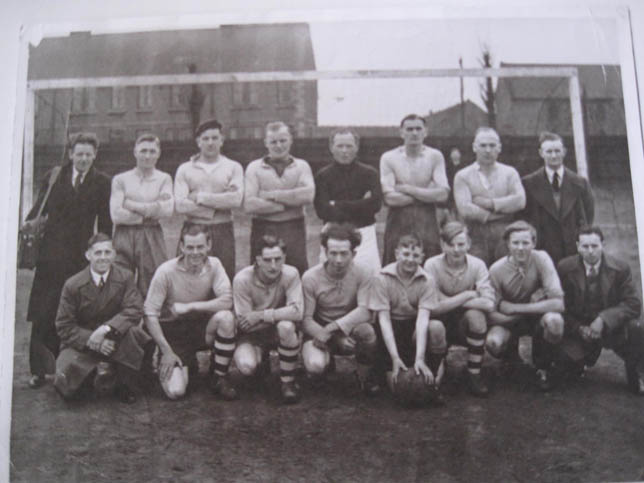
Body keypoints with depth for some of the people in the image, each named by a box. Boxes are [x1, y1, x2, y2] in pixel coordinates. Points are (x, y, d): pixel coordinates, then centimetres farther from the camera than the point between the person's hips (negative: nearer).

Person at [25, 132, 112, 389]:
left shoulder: (102, 183, 4)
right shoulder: (53, 177, 8)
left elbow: (105, 223, 2)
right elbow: (38, 210, 10)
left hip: (82, 256, -1)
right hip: (51, 254, 1)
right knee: (43, 315, 1)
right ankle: (39, 369, 9)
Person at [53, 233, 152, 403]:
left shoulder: (125, 278, -6)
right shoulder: (72, 285, -7)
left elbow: (135, 309, -18)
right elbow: (64, 326, -7)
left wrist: (106, 328, -32)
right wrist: (91, 340, -23)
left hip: (115, 339, 0)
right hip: (82, 343, 0)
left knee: (132, 331, -34)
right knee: (66, 387, -23)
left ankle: (126, 385, -10)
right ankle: (97, 369, 12)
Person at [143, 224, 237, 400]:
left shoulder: (213, 265, -9)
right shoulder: (166, 271, -17)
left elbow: (227, 301, -20)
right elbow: (150, 314, -15)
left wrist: (189, 307, -23)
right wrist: (167, 352, -17)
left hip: (202, 326, 2)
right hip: (173, 331, -2)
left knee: (225, 318, -32)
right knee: (175, 391, -20)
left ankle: (219, 377, -10)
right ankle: (187, 363, 18)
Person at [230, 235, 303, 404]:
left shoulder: (290, 274, -18)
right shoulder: (242, 279, -19)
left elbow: (297, 312, -30)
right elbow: (244, 324, -17)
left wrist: (261, 315, -28)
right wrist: (279, 315, -19)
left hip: (279, 333, 0)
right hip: (252, 335, 0)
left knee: (286, 326, -36)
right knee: (246, 365, -29)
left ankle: (288, 381, -14)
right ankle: (262, 359, 13)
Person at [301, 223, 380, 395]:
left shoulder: (363, 273, -14)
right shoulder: (310, 277, -14)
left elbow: (365, 311, -23)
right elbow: (306, 319, -13)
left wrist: (332, 327, -33)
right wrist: (337, 338, -28)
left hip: (351, 331, 0)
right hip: (319, 331, 0)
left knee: (366, 330, -34)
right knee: (315, 366, -30)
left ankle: (366, 375, -4)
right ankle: (327, 360, 12)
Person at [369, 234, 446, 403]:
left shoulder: (426, 281, -11)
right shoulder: (382, 278, -13)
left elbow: (423, 318, -20)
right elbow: (383, 318, -18)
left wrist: (420, 358, -32)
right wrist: (395, 358, -27)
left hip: (415, 325, 2)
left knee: (436, 327, -34)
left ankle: (434, 382, -15)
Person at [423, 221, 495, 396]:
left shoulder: (477, 265, -10)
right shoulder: (432, 265, -14)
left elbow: (489, 303, -24)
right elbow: (433, 307, -23)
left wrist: (449, 303, -22)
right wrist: (468, 295, -20)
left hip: (465, 325, 1)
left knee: (475, 314, -32)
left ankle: (474, 374, -15)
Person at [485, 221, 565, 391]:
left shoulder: (541, 259, -20)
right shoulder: (497, 270, -17)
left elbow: (558, 303, -28)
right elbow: (491, 315, -14)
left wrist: (515, 308, -29)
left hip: (538, 316, 0)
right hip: (510, 321, 1)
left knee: (554, 321, -35)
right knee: (493, 343, -31)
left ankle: (543, 368, -3)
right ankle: (511, 358, 11)